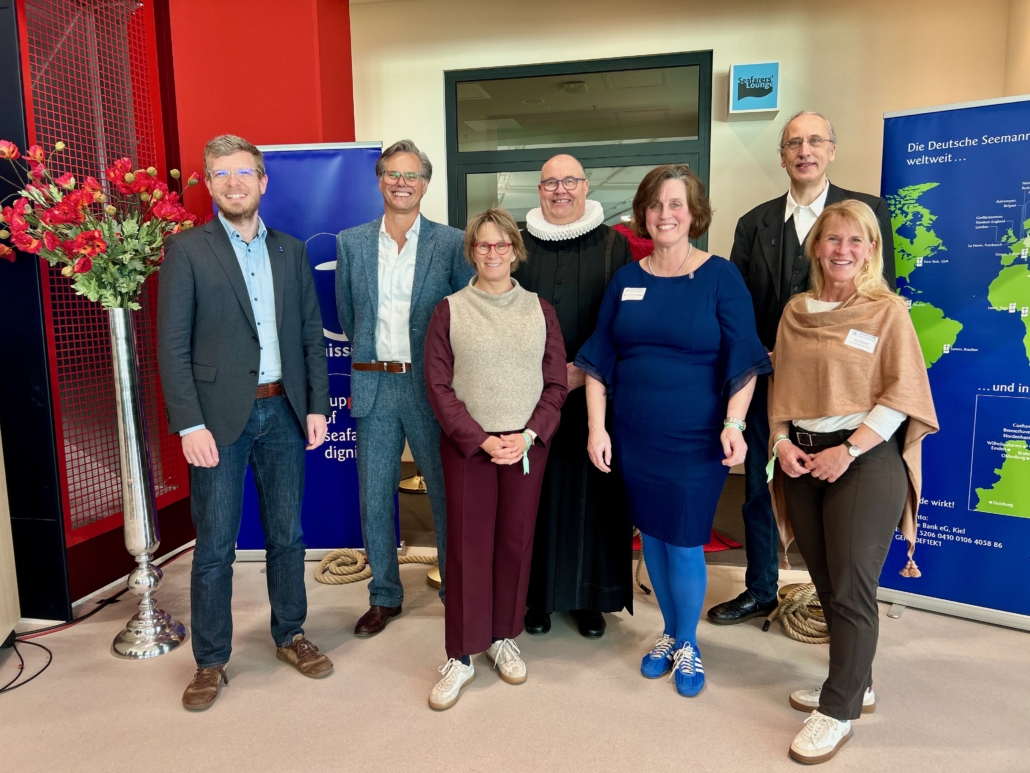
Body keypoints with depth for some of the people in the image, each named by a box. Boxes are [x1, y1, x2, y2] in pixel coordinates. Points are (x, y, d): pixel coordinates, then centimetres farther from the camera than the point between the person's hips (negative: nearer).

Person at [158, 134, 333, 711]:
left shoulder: (292, 251, 10)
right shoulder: (187, 250, -1)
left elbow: (312, 334, 9)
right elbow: (172, 345, -6)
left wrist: (317, 405, 2)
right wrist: (190, 424, -13)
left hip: (284, 412, 4)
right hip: (220, 418, -3)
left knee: (287, 535, 14)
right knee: (215, 547, 6)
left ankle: (291, 636, 32)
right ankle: (211, 662, 24)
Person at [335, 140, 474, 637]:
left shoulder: (451, 243, -1)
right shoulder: (351, 242, 7)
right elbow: (347, 316, 14)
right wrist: (368, 361, 14)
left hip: (431, 386, -2)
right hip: (373, 387, 3)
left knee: (446, 494, 7)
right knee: (374, 498, 10)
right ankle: (384, 596, 28)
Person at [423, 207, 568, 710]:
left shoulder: (539, 309, 5)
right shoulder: (450, 310, -1)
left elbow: (556, 384, 3)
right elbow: (439, 387, -4)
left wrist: (527, 436, -10)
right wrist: (482, 441, -12)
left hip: (527, 445, 2)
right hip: (467, 447, -2)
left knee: (515, 543, 9)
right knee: (467, 547, 2)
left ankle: (503, 637, 29)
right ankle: (460, 656, 15)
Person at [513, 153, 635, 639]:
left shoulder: (614, 246, 5)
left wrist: (587, 370, -10)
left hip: (592, 393, 0)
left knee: (590, 491, 4)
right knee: (536, 490, 5)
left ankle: (590, 597, 20)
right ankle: (538, 594, 19)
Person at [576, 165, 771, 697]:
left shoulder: (720, 276, -5)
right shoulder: (626, 279, 5)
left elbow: (742, 360, -7)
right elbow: (599, 359, 5)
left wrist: (733, 424, -18)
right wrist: (597, 428, -2)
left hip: (695, 440, -3)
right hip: (633, 437, 4)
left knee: (684, 543, 2)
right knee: (652, 538, 14)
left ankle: (687, 644, 28)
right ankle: (670, 633, 36)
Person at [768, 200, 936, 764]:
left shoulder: (887, 311, -3)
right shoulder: (796, 312, 10)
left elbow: (902, 394, -9)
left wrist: (849, 450, -16)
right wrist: (782, 441, -3)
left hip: (866, 459, -4)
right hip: (803, 460, 5)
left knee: (851, 588, -1)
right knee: (826, 584, 13)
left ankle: (840, 709, 14)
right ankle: (855, 683, 32)